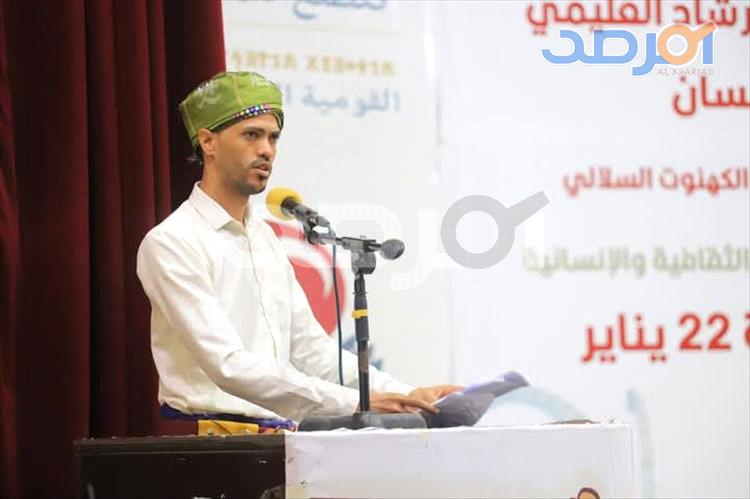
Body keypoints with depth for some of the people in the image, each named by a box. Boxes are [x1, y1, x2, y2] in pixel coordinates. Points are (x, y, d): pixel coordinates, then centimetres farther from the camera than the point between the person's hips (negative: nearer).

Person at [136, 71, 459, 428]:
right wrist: (355, 403, -21)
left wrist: (405, 395, 5)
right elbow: (230, 368, -17)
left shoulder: (263, 237, 17)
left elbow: (310, 350, 18)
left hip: (275, 437, 7)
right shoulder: (171, 243, -8)